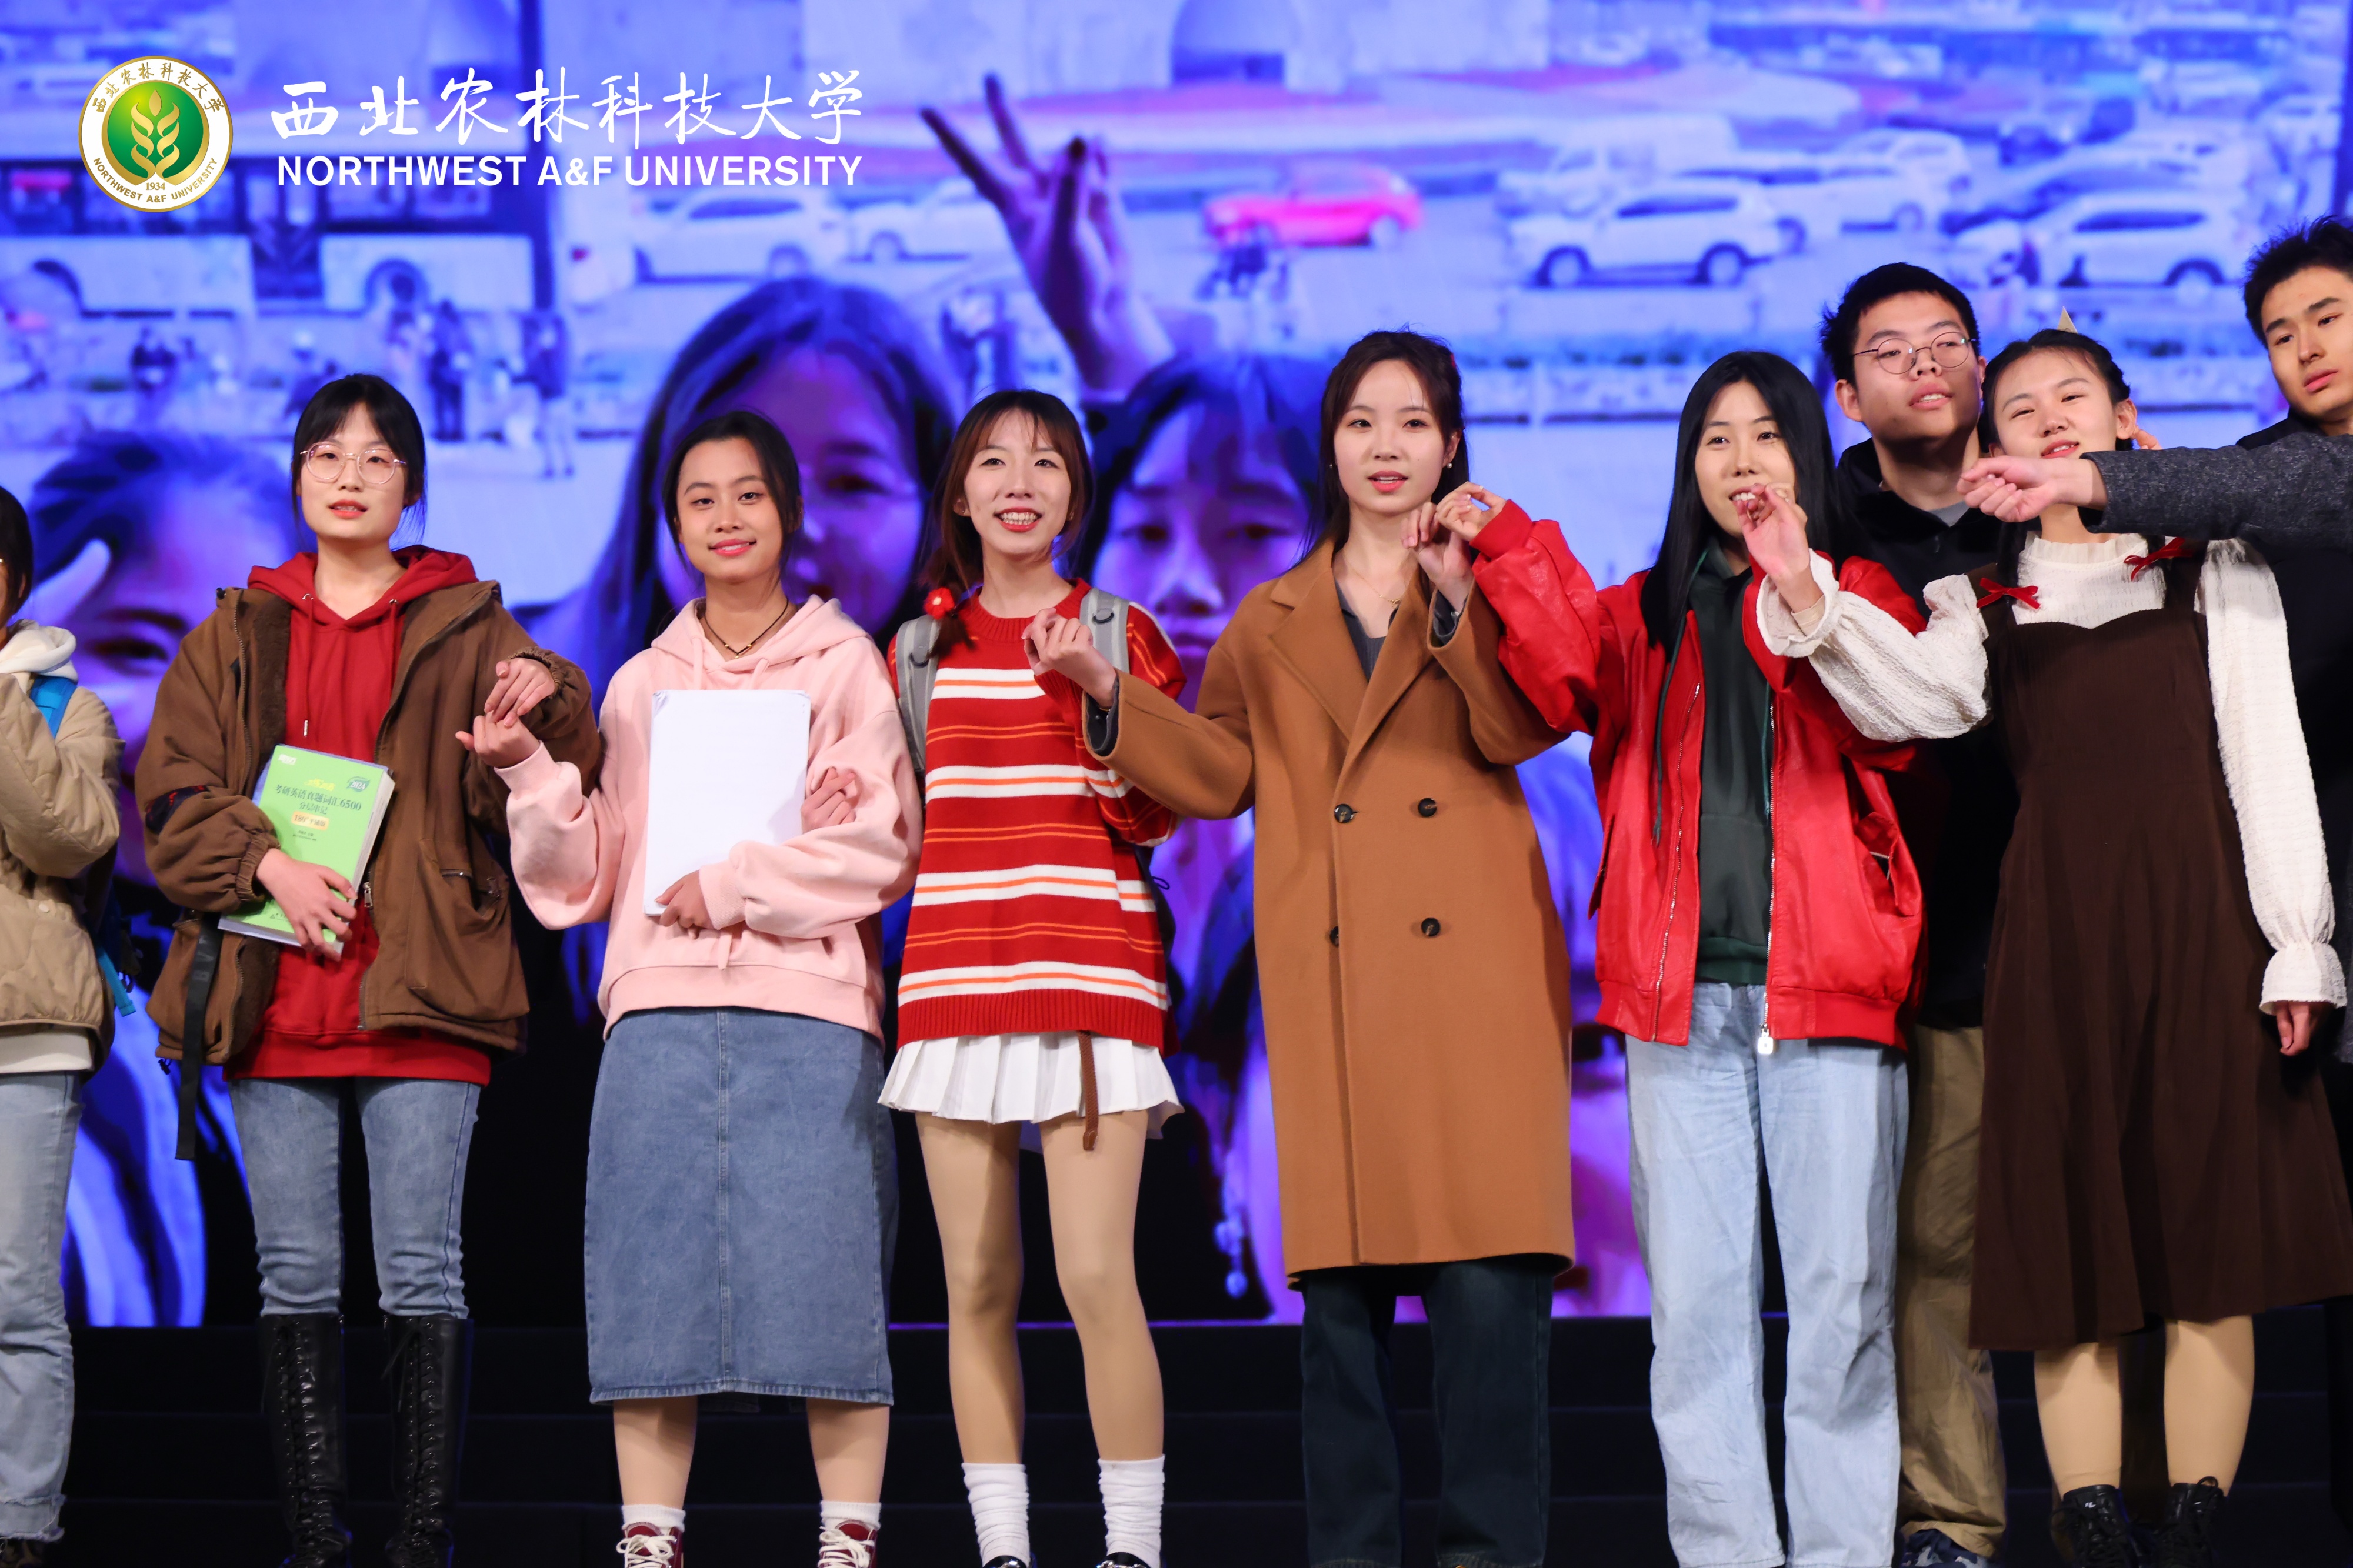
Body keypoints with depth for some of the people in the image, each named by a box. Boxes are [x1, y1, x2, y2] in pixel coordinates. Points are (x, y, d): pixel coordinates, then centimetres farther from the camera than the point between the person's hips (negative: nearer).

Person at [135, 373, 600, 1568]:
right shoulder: (235, 639, 16)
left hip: (419, 997, -2)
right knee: (295, 1276, 3)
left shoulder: (468, 632, 11)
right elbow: (171, 799, 8)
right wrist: (266, 864, -10)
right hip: (273, 998, 2)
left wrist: (548, 711, -19)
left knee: (422, 1274, -5)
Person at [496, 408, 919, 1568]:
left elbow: (883, 843, -2)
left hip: (809, 1006, -3)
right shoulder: (642, 685, 18)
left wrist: (731, 887, -6)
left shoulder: (844, 663, 8)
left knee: (822, 1266, -7)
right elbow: (586, 880, 15)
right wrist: (530, 772, 1)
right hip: (659, 1007, 3)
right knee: (653, 1270, -2)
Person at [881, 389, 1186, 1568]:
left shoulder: (1122, 635, 7)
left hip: (1092, 977, -3)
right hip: (953, 976, 3)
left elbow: (1151, 818, -1)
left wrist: (1102, 692, -14)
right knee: (976, 1284, 3)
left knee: (1096, 1276, -12)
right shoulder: (920, 646, 14)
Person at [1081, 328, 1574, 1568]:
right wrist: (1111, 699, 3)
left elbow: (1520, 729, -6)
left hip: (1472, 966, -2)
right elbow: (1222, 772, 15)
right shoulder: (1274, 620, 21)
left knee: (1489, 1278, -10)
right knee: (1339, 1279, 0)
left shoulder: (1490, 584, 12)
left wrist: (1458, 600, -17)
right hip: (1330, 978, 2)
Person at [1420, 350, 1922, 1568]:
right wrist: (1507, 550, -12)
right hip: (1678, 997, 2)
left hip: (1826, 990, -2)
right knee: (1695, 1297, 0)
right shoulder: (1642, 613, 19)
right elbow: (1570, 685, -4)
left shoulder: (1860, 595, 12)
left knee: (1841, 1294, -4)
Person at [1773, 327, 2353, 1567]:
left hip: (2198, 907, -1)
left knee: (2207, 1223, -2)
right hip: (2055, 919, 1)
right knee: (2071, 1220, -2)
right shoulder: (1977, 599, 13)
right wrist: (1808, 602, -25)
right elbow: (1922, 702, -8)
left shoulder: (2213, 568, 11)